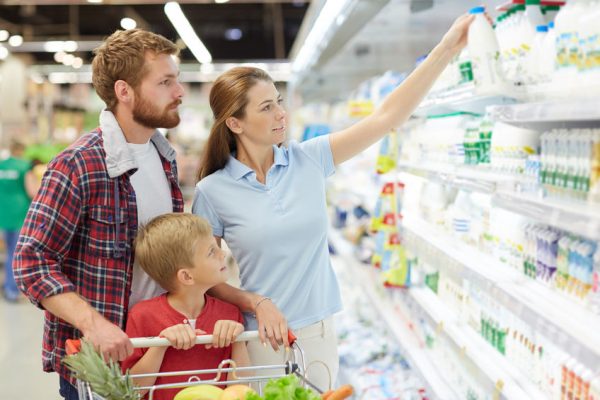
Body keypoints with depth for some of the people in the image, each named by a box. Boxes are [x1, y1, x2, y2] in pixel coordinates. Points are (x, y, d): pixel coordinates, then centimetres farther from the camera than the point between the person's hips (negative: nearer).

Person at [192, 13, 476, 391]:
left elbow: (387, 116, -7)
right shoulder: (212, 192, -8)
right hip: (258, 341, -3)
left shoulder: (309, 160, -2)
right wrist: (256, 303, -19)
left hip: (318, 334, 3)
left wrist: (448, 48, -11)